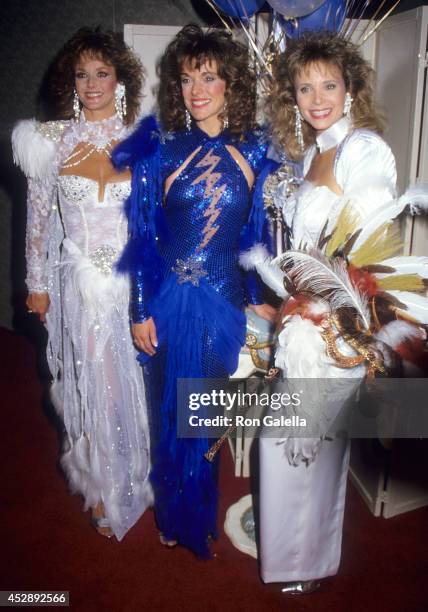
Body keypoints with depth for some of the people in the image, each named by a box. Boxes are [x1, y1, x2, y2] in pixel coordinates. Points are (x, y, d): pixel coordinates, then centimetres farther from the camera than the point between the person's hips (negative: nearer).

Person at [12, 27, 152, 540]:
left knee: (128, 379, 10)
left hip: (131, 280, 0)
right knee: (90, 379, 10)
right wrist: (36, 284, 5)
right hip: (78, 280, 0)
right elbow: (38, 216, 4)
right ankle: (104, 489, 34)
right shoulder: (52, 139, 0)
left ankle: (131, 476, 37)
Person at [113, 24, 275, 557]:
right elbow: (143, 237, -3)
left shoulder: (252, 153, 1)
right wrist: (141, 312, -5)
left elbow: (257, 234, 7)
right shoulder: (160, 150, -3)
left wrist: (258, 298, 5)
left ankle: (202, 513, 39)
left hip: (227, 299, 1)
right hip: (171, 300, -1)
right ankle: (176, 518, 40)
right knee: (174, 412, 14)